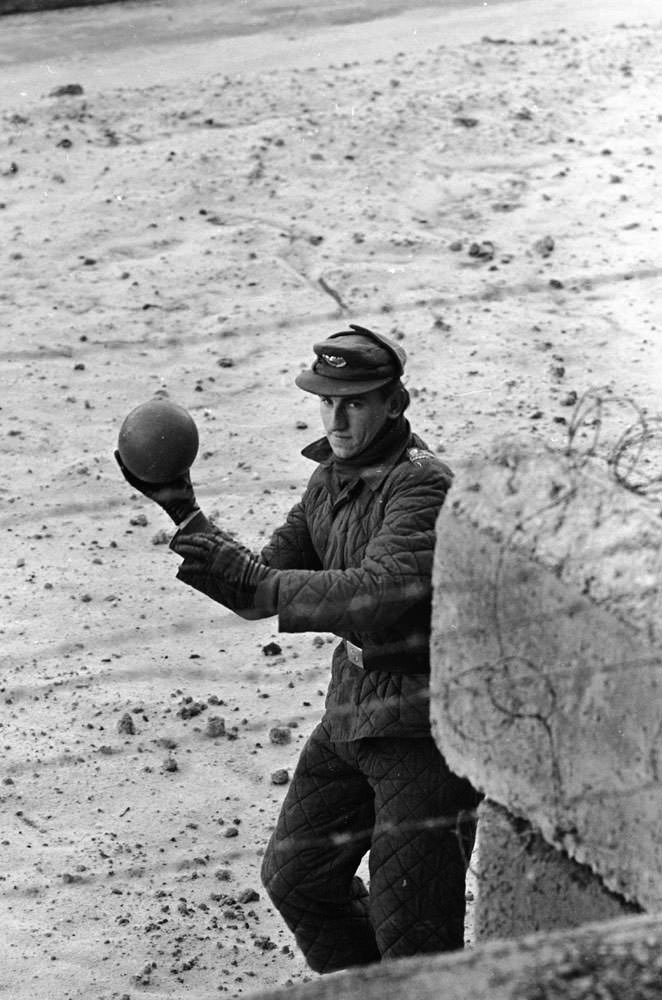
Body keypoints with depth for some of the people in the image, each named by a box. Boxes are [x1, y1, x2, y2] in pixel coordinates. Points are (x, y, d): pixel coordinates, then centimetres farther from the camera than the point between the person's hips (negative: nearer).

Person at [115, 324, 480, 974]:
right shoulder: (329, 478, 7)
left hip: (422, 724, -9)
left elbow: (380, 592, -35)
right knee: (295, 876, 18)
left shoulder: (424, 483, -20)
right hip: (350, 715, 9)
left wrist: (250, 578, -38)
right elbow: (260, 591, 8)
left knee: (410, 924, -3)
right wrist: (184, 516, -4)